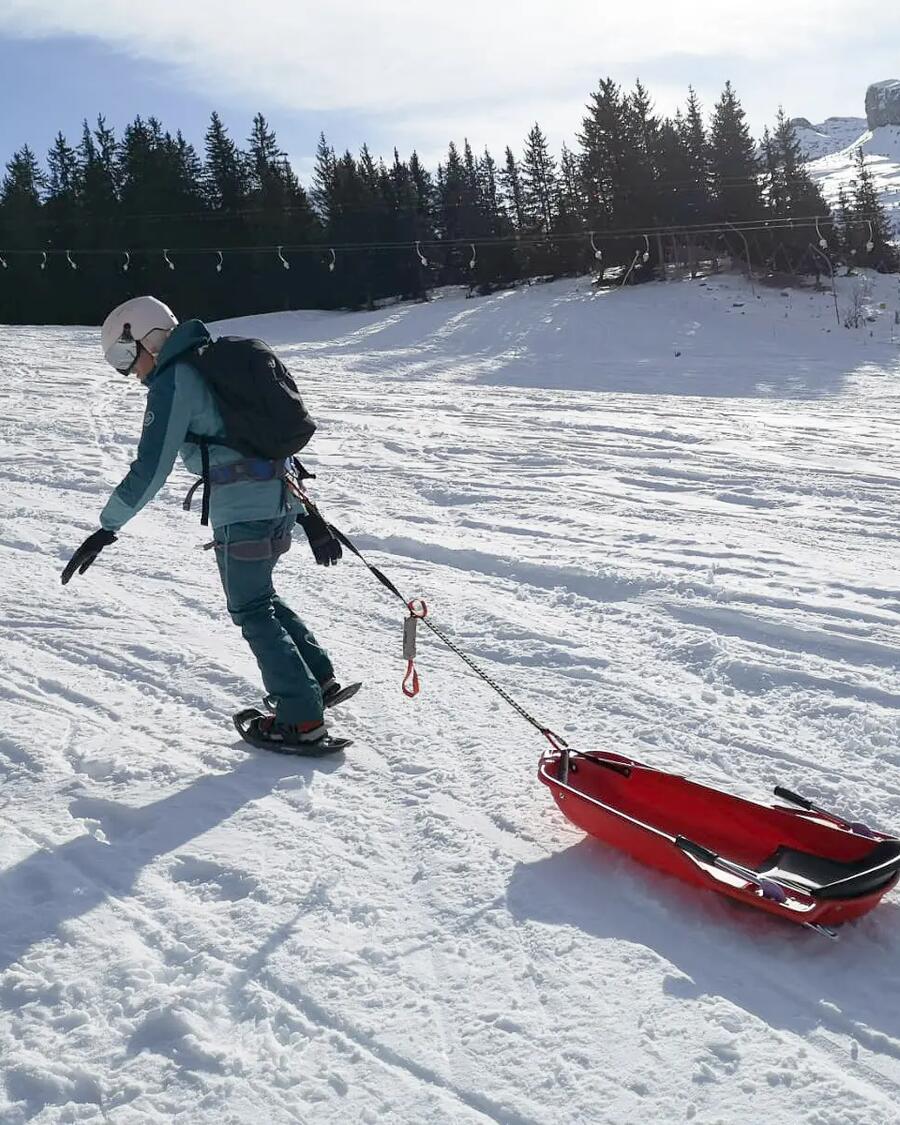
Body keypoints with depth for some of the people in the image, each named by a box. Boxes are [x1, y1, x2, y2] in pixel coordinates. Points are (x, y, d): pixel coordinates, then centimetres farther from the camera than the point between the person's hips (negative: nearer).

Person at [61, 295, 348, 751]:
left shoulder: (172, 381, -6)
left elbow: (150, 468, -14)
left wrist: (106, 529, -7)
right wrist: (308, 515, 24)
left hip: (243, 506, -9)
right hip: (283, 493, 9)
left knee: (252, 612, 3)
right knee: (260, 595, 23)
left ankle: (302, 720, 5)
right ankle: (319, 679, 28)